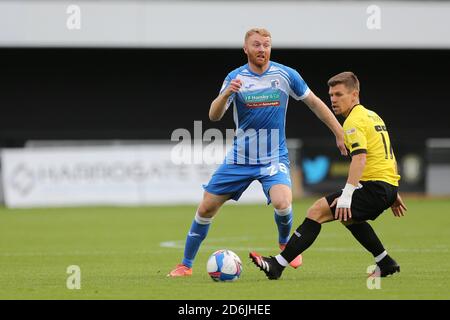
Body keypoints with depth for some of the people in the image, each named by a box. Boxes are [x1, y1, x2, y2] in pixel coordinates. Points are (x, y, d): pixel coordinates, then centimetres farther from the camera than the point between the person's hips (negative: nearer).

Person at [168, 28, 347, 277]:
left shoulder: (285, 75, -6)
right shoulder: (235, 78, -5)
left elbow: (314, 103, 6)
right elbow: (214, 116, -13)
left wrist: (340, 134, 5)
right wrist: (226, 93, -32)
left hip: (274, 158, -2)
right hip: (239, 159, 2)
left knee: (282, 203, -28)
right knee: (205, 209, 0)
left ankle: (285, 242, 6)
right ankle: (186, 264, 18)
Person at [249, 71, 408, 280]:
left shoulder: (354, 121, -10)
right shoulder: (372, 116, 21)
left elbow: (360, 158, -24)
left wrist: (346, 196, -29)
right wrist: (393, 194, 31)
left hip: (374, 186, -10)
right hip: (389, 185, 10)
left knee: (317, 211, -14)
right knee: (347, 216, 35)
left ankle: (277, 265, -21)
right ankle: (386, 264, 34)